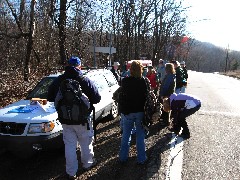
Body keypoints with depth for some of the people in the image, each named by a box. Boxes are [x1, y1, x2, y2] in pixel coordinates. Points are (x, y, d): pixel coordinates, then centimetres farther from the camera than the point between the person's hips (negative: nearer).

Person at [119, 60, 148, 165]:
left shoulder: (125, 81, -8)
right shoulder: (144, 82, -9)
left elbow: (122, 96, -4)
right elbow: (147, 96, -5)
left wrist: (122, 111, 7)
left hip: (127, 112, 1)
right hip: (140, 112, 0)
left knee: (125, 135, 15)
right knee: (140, 135, 11)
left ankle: (123, 157, 26)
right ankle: (141, 159, 20)